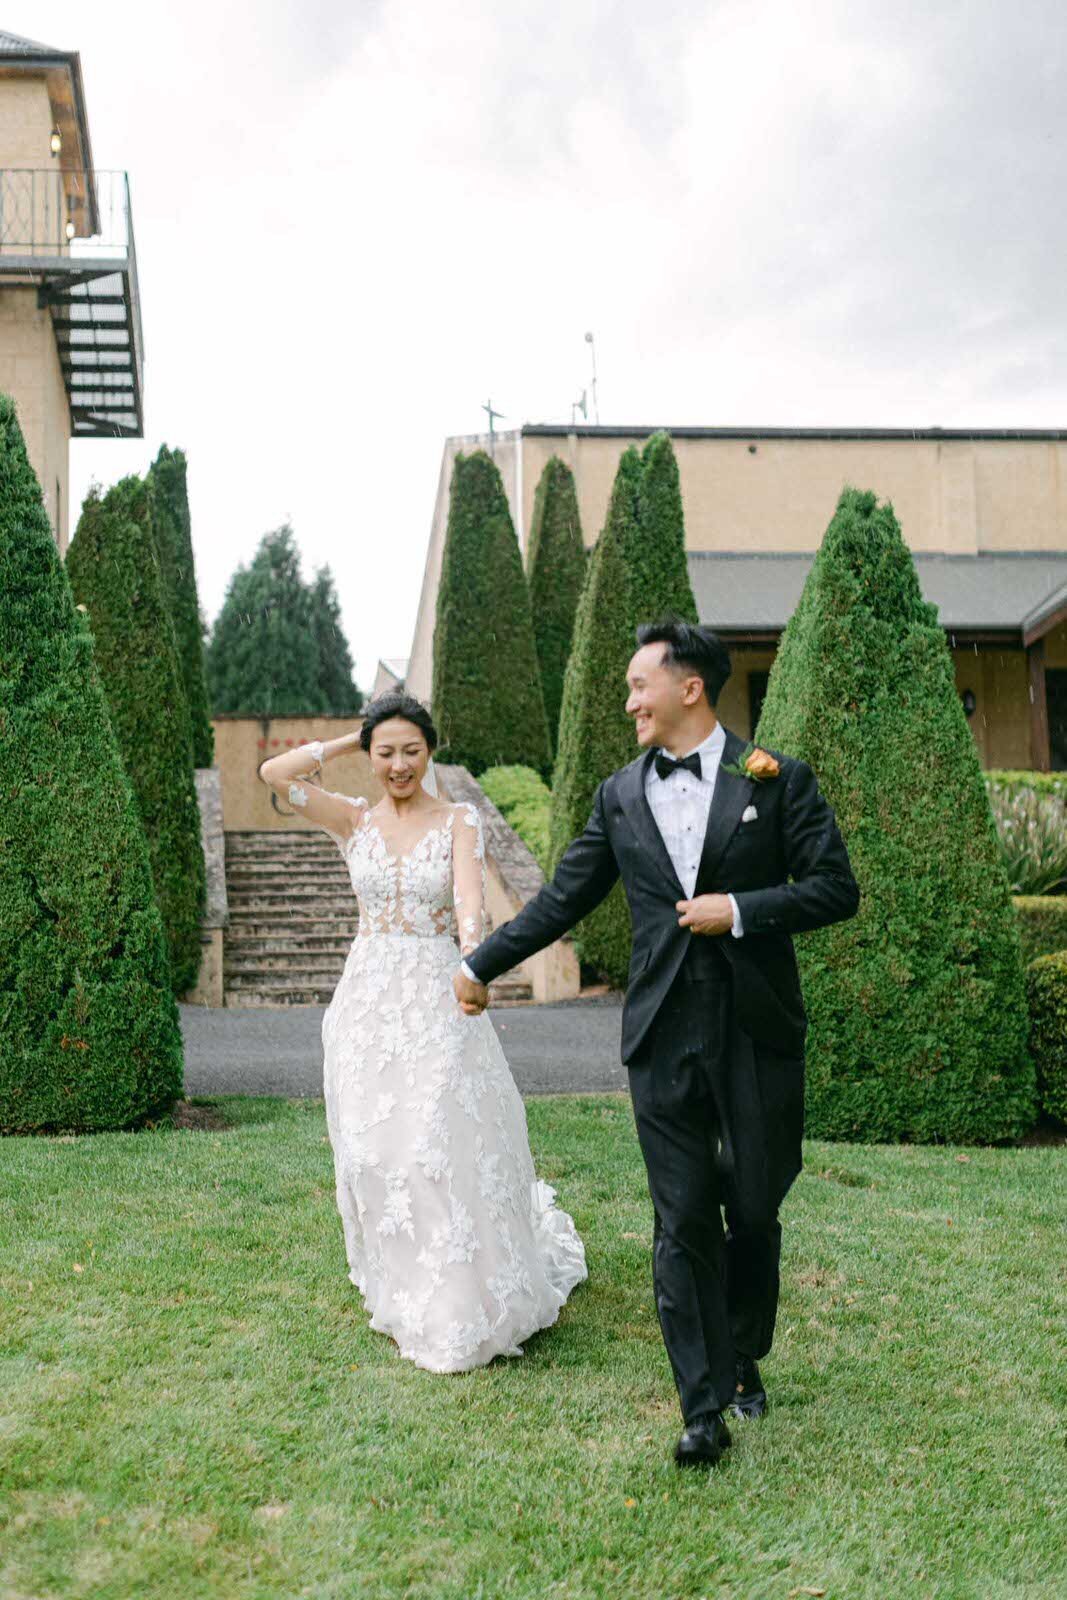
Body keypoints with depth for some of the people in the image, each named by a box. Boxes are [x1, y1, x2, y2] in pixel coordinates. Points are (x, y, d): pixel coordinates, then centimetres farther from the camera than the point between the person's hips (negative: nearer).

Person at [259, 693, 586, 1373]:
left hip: (437, 1003, -3)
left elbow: (470, 900, -18)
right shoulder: (355, 821, 7)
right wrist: (348, 741, 2)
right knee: (375, 1152, 7)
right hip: (368, 1001, 3)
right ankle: (402, 1292, 27)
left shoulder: (460, 820, -1)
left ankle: (460, 1310, 12)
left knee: (443, 1150, -5)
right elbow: (275, 772, -4)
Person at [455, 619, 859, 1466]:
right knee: (683, 1223, 2)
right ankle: (705, 1406, 11)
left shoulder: (778, 779, 0)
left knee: (755, 1211, 11)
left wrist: (739, 910, -13)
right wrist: (481, 964, 18)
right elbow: (562, 900, 15)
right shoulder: (621, 796, 8)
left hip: (758, 1031, -1)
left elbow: (837, 888, -3)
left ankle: (744, 1355, 37)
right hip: (665, 1038, 2)